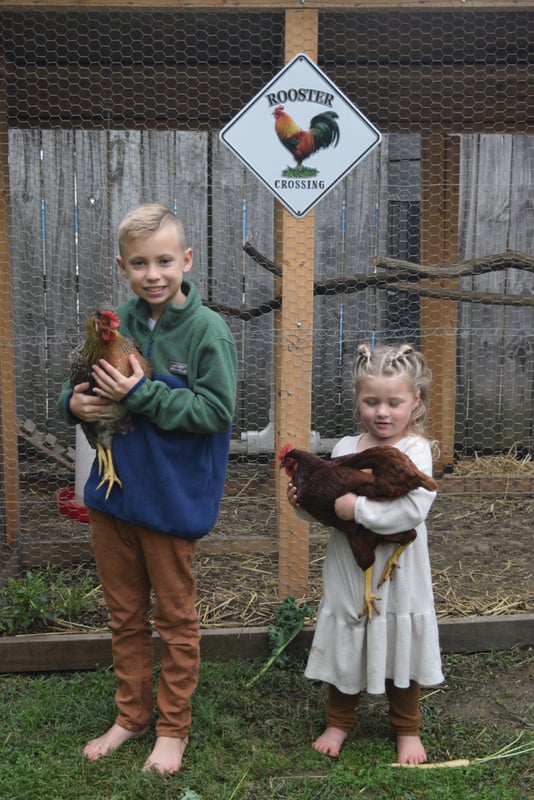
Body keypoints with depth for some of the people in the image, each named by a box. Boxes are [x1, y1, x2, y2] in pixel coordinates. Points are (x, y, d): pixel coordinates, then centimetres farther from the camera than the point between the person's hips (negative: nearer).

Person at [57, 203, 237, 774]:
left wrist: (141, 394, -24)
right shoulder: (114, 323, 0)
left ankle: (172, 728, 30)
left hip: (171, 499, -5)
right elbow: (81, 387, 11)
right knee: (125, 615, 19)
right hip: (111, 491, 5)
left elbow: (216, 411, -20)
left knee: (175, 618, 12)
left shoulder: (207, 330, -15)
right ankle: (131, 716, 37)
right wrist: (74, 402, -12)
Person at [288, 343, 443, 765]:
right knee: (343, 649, 15)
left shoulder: (415, 451, -14)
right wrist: (305, 501, -10)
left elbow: (413, 510, -26)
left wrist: (358, 509, -27)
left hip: (397, 575, -3)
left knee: (400, 648, 13)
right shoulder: (344, 448, 2)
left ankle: (408, 730, 36)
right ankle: (339, 722, 38)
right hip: (347, 570, 4)